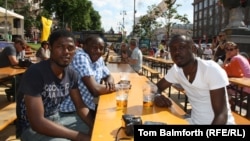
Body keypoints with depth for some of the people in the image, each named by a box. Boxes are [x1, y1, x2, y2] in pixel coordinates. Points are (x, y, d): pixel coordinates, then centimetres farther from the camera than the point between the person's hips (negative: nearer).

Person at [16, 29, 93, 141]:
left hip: (57, 121, 7)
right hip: (31, 128, -6)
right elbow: (37, 122, -28)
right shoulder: (35, 73, -24)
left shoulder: (71, 73, -4)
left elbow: (80, 106, 3)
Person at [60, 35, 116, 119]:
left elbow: (109, 76, 18)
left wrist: (110, 82, -7)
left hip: (87, 106, 8)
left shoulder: (99, 59, 4)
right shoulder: (80, 57, -21)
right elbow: (95, 89, -28)